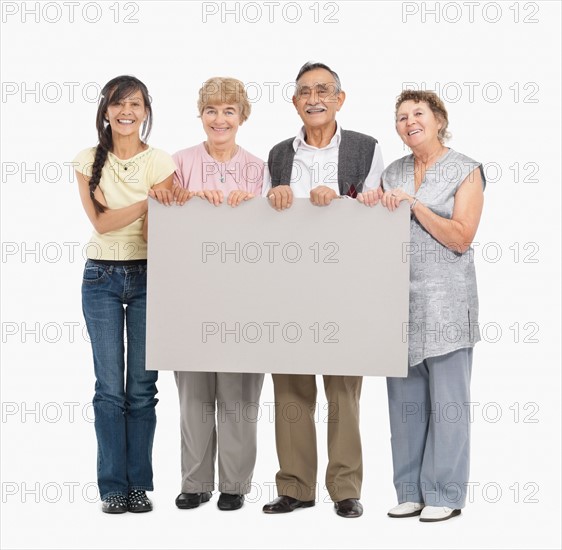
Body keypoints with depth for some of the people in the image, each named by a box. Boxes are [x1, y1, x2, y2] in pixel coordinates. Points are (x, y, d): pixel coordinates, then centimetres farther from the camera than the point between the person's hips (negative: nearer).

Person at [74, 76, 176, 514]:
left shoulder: (160, 162, 1)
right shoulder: (89, 161, 3)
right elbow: (101, 221, -9)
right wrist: (150, 201, -18)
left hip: (147, 276, 0)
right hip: (102, 278, 0)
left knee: (142, 387, 2)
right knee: (110, 387, -1)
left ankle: (140, 484, 11)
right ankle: (113, 486, 7)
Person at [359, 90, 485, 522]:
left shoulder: (465, 171, -1)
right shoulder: (393, 173, 13)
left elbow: (461, 238, -10)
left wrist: (414, 204, -15)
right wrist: (371, 206, 0)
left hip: (445, 299, -5)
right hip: (400, 296, 5)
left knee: (447, 400, -2)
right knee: (405, 398, 7)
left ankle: (444, 495, 7)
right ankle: (411, 491, 16)